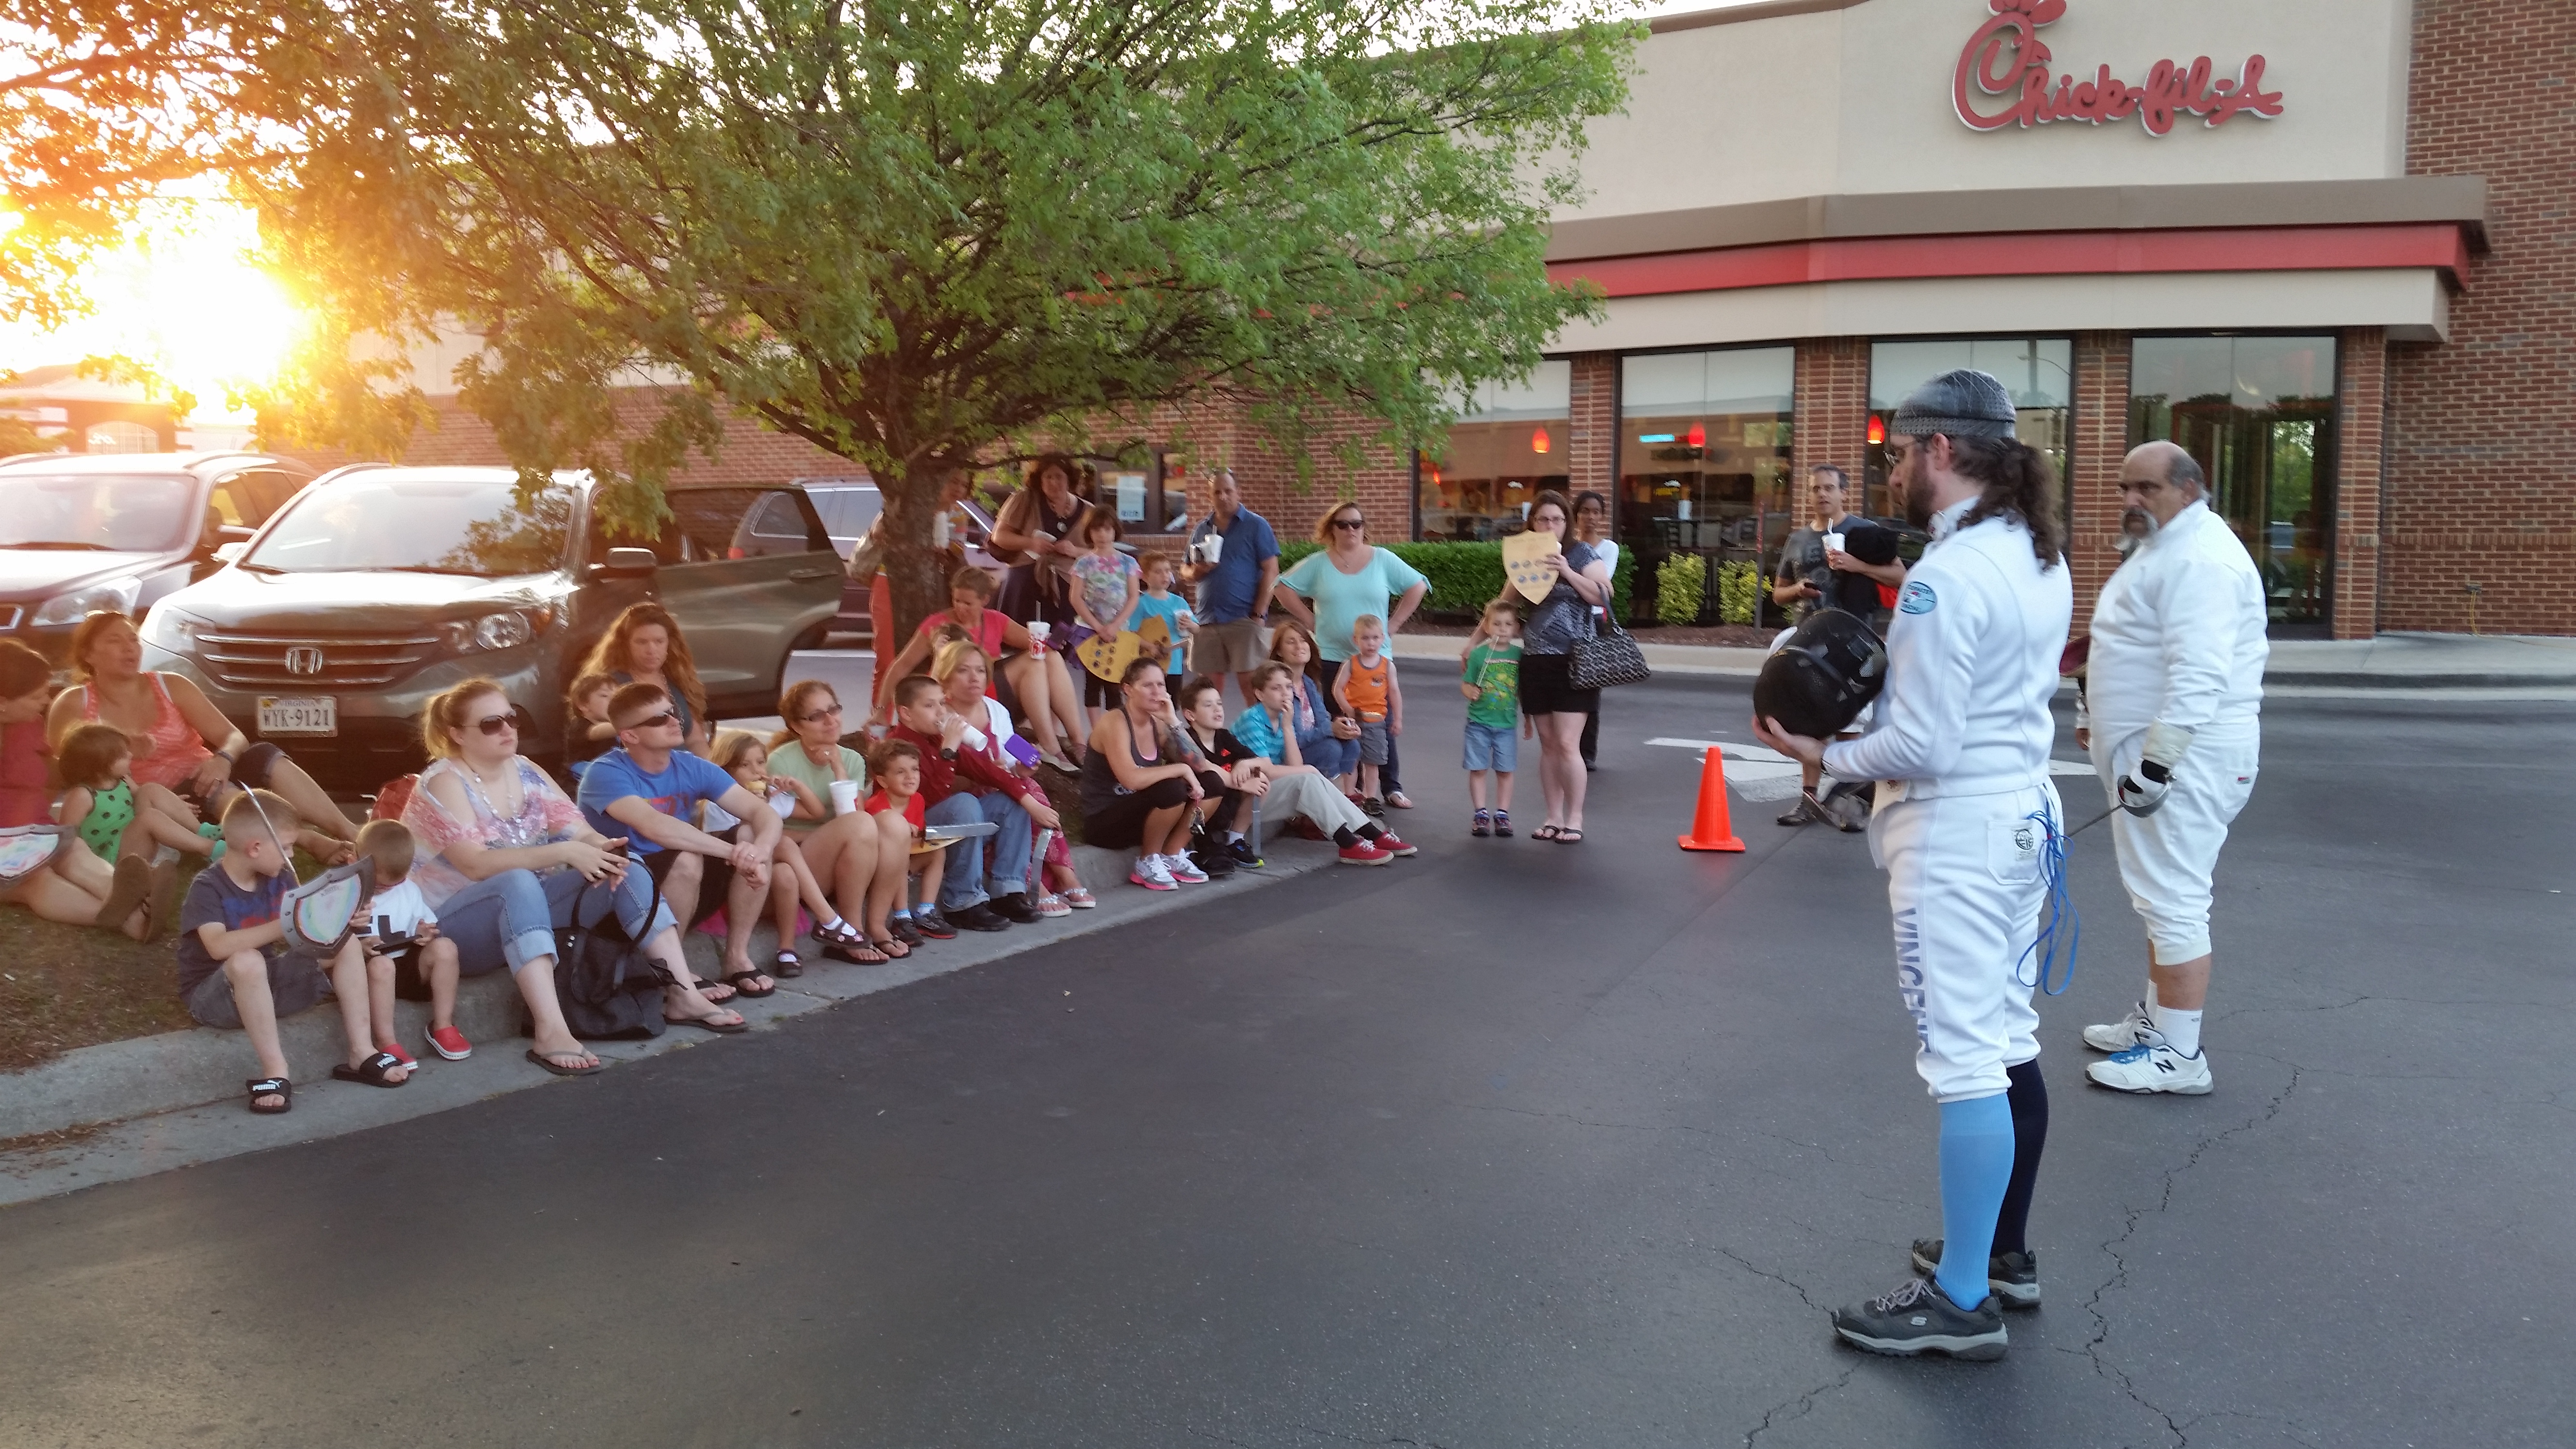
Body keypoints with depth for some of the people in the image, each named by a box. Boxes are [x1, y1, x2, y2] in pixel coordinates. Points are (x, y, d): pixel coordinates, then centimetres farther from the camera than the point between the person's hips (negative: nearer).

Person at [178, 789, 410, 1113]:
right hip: (214, 996, -7)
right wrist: (285, 925, -44)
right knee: (247, 961, -39)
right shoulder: (208, 888, -19)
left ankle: (362, 1054, -13)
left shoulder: (279, 880, 2)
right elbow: (219, 947, -36)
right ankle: (276, 1072, -33)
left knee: (346, 943, -7)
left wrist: (343, 917, -18)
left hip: (268, 985, 7)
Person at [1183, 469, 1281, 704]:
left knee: (1249, 682, -5)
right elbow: (1187, 572, 21)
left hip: (1244, 620, -5)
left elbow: (1271, 572, -5)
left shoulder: (1256, 525, 0)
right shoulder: (1201, 530, 14)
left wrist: (1259, 614, -12)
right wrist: (1196, 572, -4)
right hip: (1207, 620, 5)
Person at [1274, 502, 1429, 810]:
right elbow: (1286, 591, 3)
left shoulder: (1382, 560, 3)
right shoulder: (1318, 563, 2)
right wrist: (1313, 624, -2)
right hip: (1332, 657, 0)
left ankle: (1393, 787, 7)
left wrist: (1393, 625, 0)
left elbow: (1417, 587, 5)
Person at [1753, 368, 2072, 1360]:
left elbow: (1921, 747, -22)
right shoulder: (2040, 556, 9)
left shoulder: (1947, 574, -21)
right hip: (2023, 809, 10)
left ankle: (1963, 1302, 6)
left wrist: (1824, 756, -7)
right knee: (2008, 1040, 18)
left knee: (1965, 1059, -3)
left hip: (1955, 832, -10)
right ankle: (2004, 1251, 32)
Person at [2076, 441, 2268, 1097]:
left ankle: (2179, 1054, -2)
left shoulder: (2199, 558, -19)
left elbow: (2198, 678, -28)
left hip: (2181, 758, -12)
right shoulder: (2166, 547, 17)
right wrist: (2106, 720, 31)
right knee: (2164, 895, 19)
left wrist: (2153, 766, -29)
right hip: (2155, 750, 12)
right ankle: (2157, 1018, 32)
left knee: (2173, 900, -7)